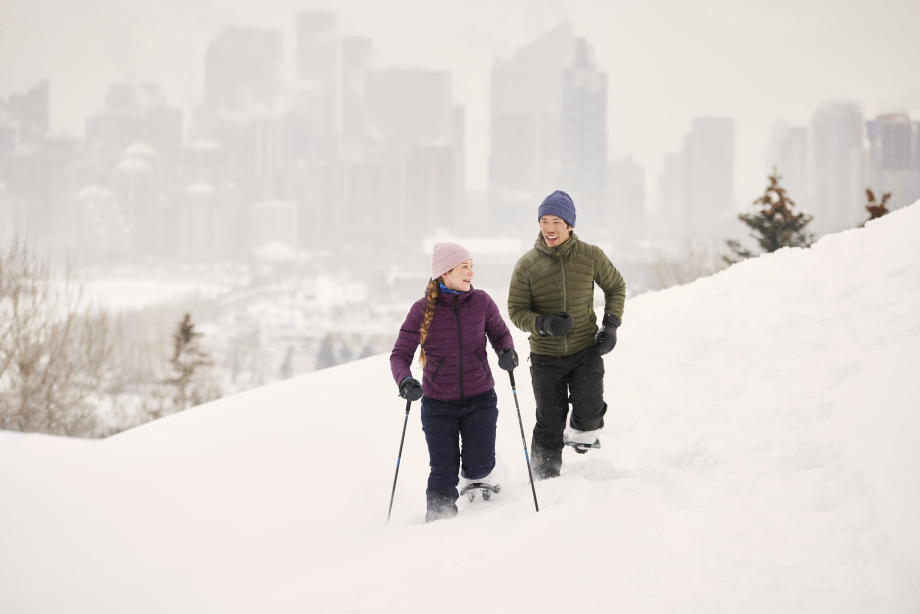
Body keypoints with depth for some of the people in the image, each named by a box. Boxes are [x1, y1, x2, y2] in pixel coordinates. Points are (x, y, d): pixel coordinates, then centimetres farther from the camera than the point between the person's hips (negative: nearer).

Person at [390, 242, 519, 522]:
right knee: (444, 473, -1)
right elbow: (400, 354, -6)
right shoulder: (422, 310, -9)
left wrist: (507, 351, -12)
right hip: (438, 404, -1)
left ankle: (479, 478, 29)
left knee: (478, 465, -8)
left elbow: (500, 333, 11)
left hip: (479, 398, 1)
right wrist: (405, 381, -26)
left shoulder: (481, 302, -5)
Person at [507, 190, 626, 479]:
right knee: (549, 424, 5)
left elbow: (616, 286, 12)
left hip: (586, 350, 0)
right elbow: (516, 311, -3)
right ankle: (545, 479, 24)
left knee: (589, 410, -18)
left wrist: (611, 325, -1)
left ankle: (583, 434, 16)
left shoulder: (591, 256, -5)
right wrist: (544, 324, -23)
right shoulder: (527, 265, -7)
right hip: (546, 355, 0)